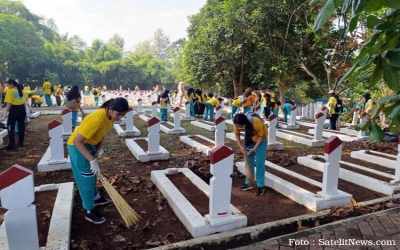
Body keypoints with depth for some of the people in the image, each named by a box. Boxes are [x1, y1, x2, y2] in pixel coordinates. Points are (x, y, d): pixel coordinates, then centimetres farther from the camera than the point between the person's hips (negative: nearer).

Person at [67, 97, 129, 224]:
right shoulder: (97, 119, -36)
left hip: (89, 144, 8)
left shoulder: (110, 116, -10)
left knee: (93, 174, 23)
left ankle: (95, 197, 44)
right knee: (87, 178, -1)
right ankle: (90, 211, 13)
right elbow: (77, 141, -34)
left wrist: (98, 149, -6)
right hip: (77, 146, -8)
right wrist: (92, 160, -34)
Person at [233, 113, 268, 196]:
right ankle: (248, 183, 20)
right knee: (249, 160, 7)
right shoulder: (237, 124, -26)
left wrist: (254, 149, -25)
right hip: (249, 138, 4)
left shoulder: (256, 122, -38)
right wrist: (240, 146, -17)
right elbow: (236, 134, -6)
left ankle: (260, 186, 3)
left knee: (259, 162, -7)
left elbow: (261, 136, -23)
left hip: (261, 138, -4)